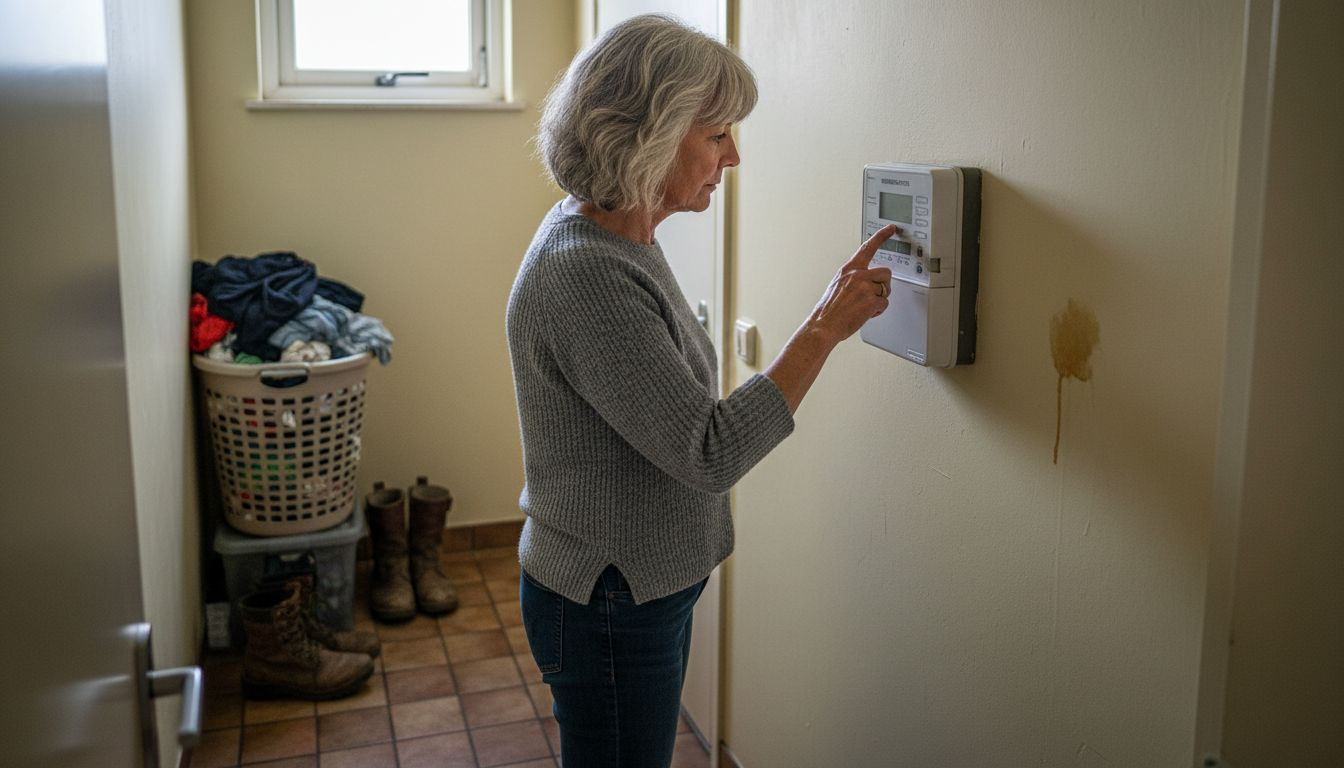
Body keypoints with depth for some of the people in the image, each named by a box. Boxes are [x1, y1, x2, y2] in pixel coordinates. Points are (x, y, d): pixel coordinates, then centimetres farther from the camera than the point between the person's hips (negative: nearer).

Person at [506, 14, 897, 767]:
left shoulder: (618, 239, 3)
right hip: (607, 610, -9)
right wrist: (827, 326, -25)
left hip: (648, 587, 9)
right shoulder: (584, 276, -28)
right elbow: (711, 453, -29)